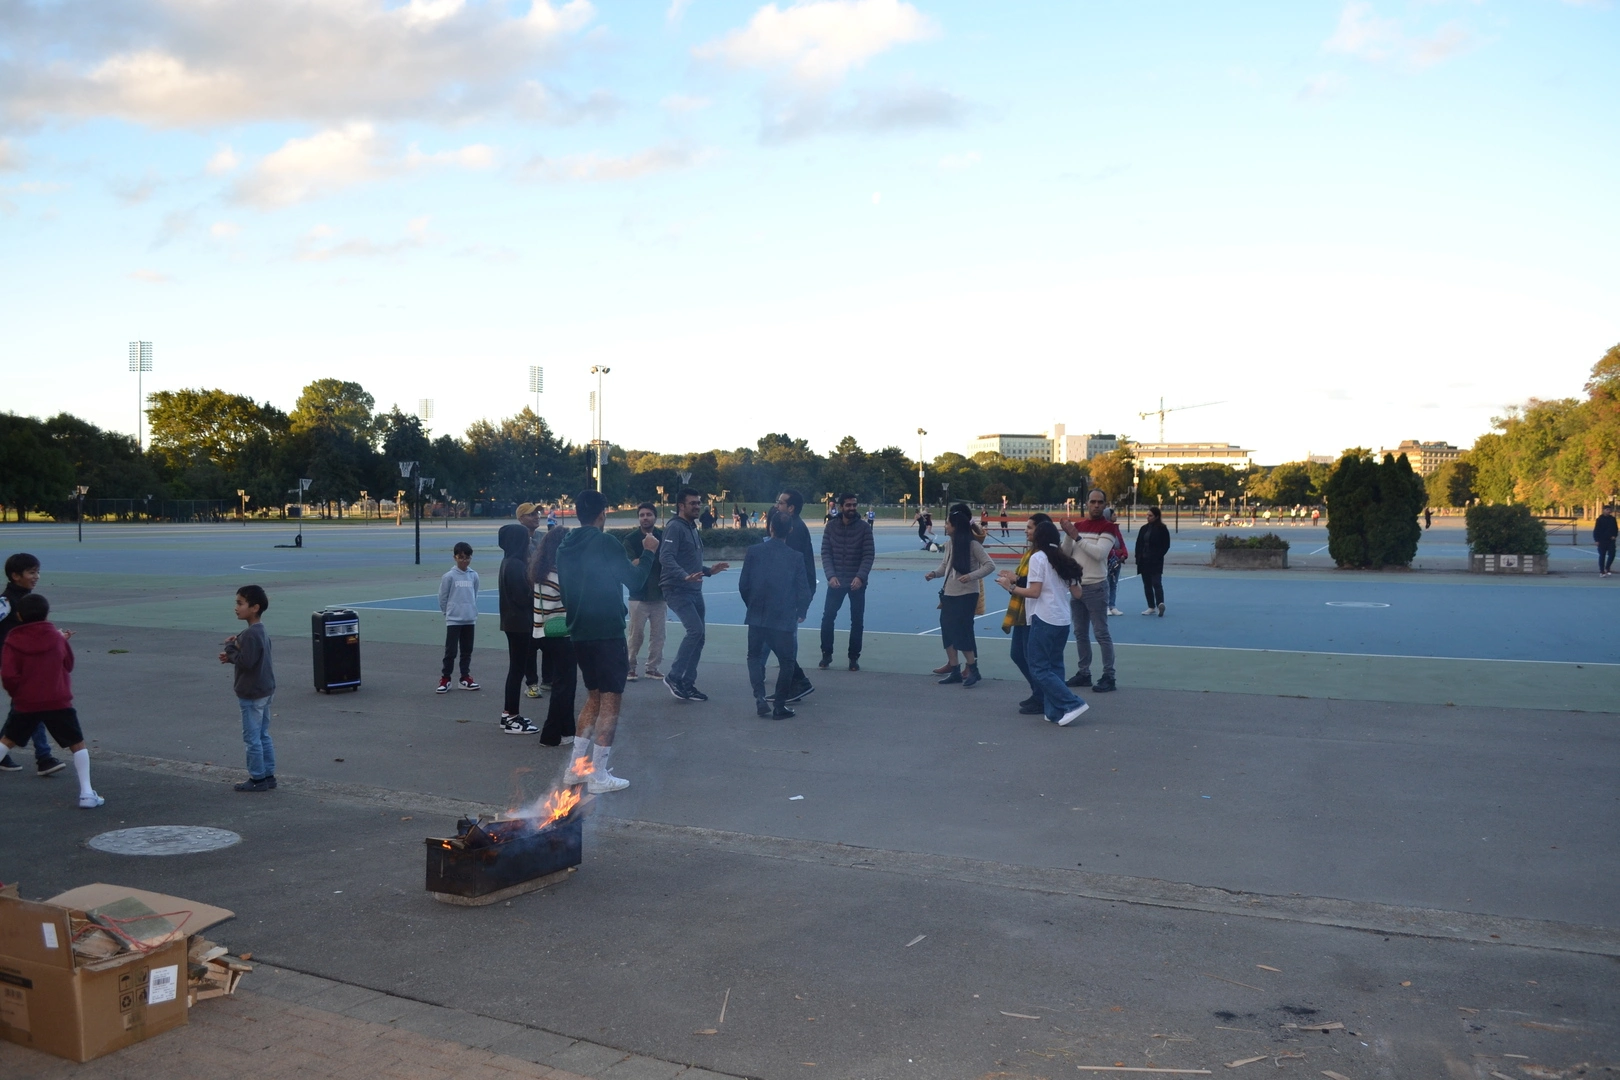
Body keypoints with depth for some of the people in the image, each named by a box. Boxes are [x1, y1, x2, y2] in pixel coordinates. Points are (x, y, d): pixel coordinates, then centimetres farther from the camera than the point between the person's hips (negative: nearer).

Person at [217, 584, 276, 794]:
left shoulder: (250, 635, -21)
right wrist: (231, 656, 6)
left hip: (251, 694, -10)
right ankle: (268, 776, 18)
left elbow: (246, 662, -26)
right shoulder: (262, 631, 10)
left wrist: (230, 647, -12)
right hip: (264, 690, 10)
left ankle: (257, 779, 6)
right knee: (263, 736, 14)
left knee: (252, 738, 0)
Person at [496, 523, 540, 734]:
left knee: (517, 668, 16)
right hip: (519, 622, -10)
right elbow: (523, 597, -20)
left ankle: (509, 714, 24)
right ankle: (511, 719, 2)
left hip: (516, 622, 10)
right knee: (518, 669, -4)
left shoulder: (511, 562, 12)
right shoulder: (515, 565, -19)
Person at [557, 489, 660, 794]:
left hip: (579, 633, 8)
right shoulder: (606, 543, -13)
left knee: (594, 696, 20)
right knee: (611, 700, -2)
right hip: (607, 633, -7)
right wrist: (649, 553, 5)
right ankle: (599, 776, -2)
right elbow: (635, 581, -9)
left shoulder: (565, 547, 8)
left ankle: (577, 765, 20)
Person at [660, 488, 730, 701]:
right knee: (695, 630, -20)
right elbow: (666, 558, -25)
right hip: (677, 590, -9)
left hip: (694, 591, 9)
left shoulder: (693, 529, 18)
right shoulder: (675, 527, -11)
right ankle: (674, 676, -8)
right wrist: (685, 576, -36)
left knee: (698, 637, 7)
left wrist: (709, 570, 14)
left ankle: (687, 684, 14)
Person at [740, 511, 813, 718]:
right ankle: (779, 706, 12)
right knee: (787, 661, 13)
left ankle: (759, 697, 2)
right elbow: (803, 590, -3)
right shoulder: (795, 558, -7)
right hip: (784, 618, -2)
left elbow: (743, 585, -1)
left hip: (757, 616, 2)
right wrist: (801, 612, 16)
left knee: (755, 656, 19)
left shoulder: (754, 552, -4)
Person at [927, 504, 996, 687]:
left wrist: (971, 576, -25)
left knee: (961, 632, -7)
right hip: (949, 593, 7)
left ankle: (973, 670, 6)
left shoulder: (972, 543, -13)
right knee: (947, 630, 7)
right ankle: (955, 669, 18)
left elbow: (990, 565, -14)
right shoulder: (950, 544, 7)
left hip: (966, 594, -7)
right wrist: (934, 573, -7)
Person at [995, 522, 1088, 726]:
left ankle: (1072, 704, -9)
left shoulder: (1037, 557, -8)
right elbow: (1075, 591, 13)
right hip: (1063, 620, 8)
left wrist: (1011, 587, -3)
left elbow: (1034, 592, -15)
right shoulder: (1063, 560, 13)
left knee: (1039, 669, -3)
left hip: (1044, 619, -8)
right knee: (1054, 666, 13)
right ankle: (1055, 711, 9)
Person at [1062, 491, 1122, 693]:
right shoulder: (1077, 525, 10)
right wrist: (1068, 535, -12)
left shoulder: (1108, 527, -8)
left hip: (1095, 587, -6)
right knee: (1080, 633, 12)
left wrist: (1077, 537, -19)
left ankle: (1108, 676, 0)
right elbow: (1066, 554, 5)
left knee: (1101, 632, -4)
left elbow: (1099, 553, -21)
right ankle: (1084, 673, 20)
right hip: (1076, 585, 6)